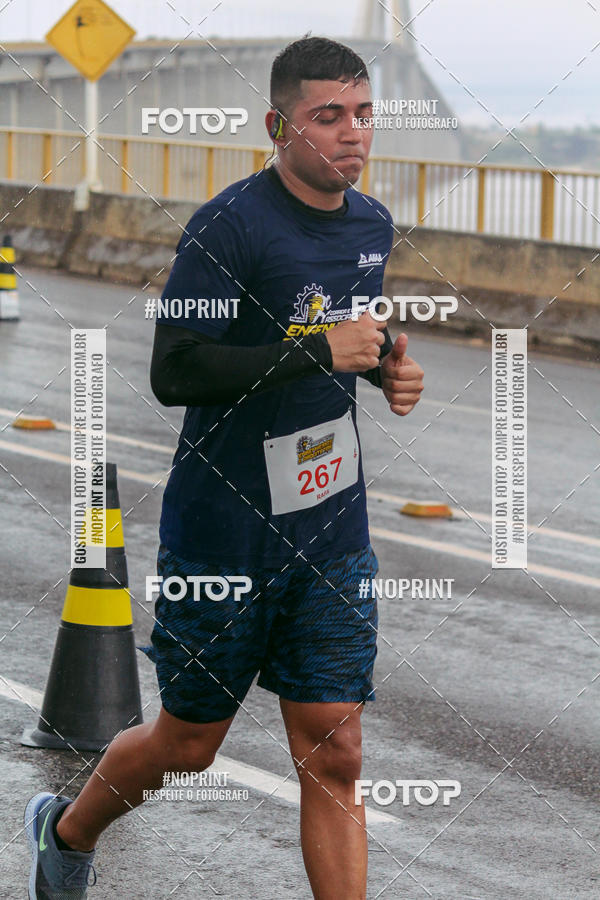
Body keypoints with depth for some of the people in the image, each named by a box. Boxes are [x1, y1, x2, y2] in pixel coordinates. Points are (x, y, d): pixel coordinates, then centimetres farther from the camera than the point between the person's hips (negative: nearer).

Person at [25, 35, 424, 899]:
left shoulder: (372, 225, 7)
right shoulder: (230, 226, -17)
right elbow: (175, 372, -23)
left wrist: (385, 361, 5)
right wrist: (319, 351, -24)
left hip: (333, 538, 5)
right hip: (222, 537, -5)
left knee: (334, 758, 0)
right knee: (189, 744, 11)